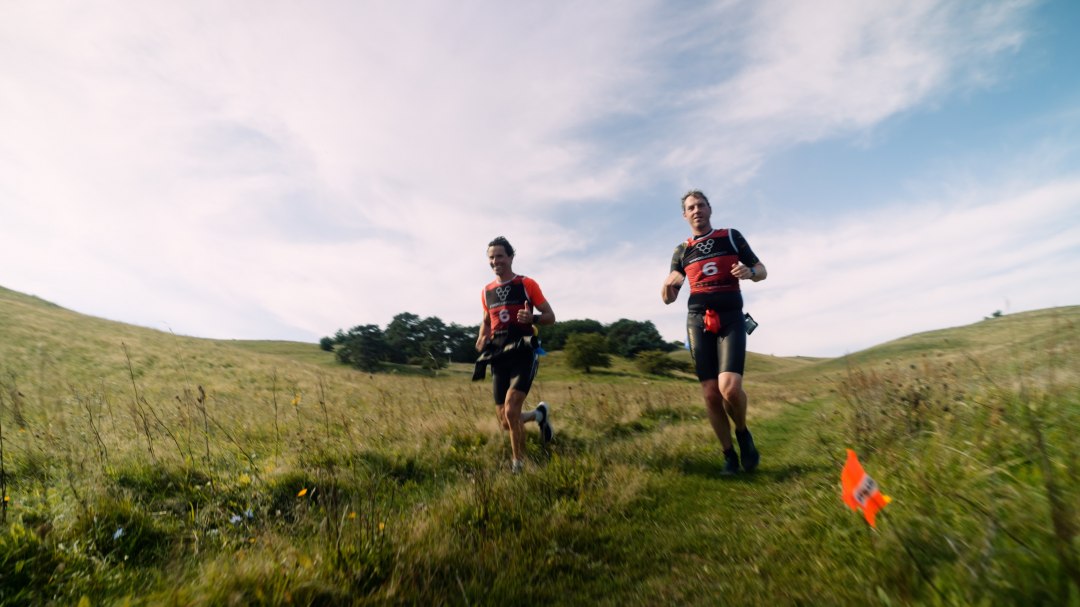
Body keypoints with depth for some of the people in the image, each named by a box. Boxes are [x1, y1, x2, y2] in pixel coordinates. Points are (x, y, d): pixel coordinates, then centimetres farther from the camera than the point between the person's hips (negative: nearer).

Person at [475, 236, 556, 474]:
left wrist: (532, 318, -22)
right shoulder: (487, 292, 11)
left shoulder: (527, 284, -3)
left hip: (523, 355, -5)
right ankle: (540, 413, 37)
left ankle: (519, 463, 5)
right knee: (506, 423, 6)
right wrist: (481, 339, 4)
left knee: (511, 411, -20)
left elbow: (550, 317, 0)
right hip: (499, 359, 5)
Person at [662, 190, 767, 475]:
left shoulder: (731, 236, 9)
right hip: (698, 322, 2)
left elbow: (762, 270, 10)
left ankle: (743, 433, 11)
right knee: (711, 395, -1)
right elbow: (669, 298, 13)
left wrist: (749, 272, -14)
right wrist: (667, 286, -11)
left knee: (729, 387, -21)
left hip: (731, 319, -2)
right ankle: (729, 456, 17)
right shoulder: (681, 251, 13)